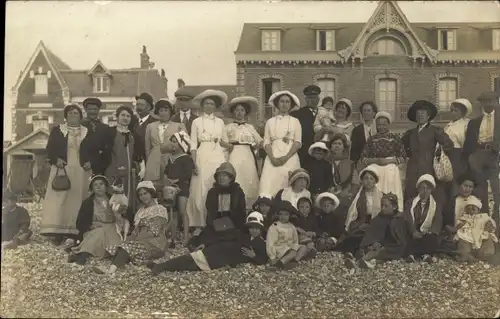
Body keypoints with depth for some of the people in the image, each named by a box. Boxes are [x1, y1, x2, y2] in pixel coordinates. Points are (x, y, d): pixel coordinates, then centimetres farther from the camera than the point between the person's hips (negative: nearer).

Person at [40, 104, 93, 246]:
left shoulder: (87, 132, 10)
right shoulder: (57, 130, 9)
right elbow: (50, 148, 5)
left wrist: (90, 162, -4)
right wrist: (56, 159, -12)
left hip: (80, 171, 1)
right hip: (61, 169, -1)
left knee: (75, 200, -2)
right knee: (58, 199, -7)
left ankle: (71, 234, -2)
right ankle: (56, 233, -6)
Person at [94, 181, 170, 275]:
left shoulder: (160, 210, 0)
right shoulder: (141, 210, 23)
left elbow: (155, 232, -10)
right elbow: (136, 230, 17)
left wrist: (137, 238, -12)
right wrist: (130, 238, -3)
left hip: (155, 244, -7)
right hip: (141, 241, 7)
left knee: (128, 246, -31)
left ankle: (111, 269, -52)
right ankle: (112, 268, -50)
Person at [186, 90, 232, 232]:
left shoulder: (220, 122, 12)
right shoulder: (197, 122, 5)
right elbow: (193, 144, 1)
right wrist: (194, 162, -8)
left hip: (217, 157, 2)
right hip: (202, 157, -2)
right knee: (201, 190, -2)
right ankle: (200, 224, 4)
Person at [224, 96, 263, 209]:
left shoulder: (250, 127, 15)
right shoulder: (228, 127, 7)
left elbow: (260, 142, 12)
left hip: (248, 157, 3)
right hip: (234, 157, -3)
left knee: (249, 183, -1)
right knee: (235, 184, -10)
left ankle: (248, 208, 5)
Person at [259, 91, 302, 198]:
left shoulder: (295, 121, 9)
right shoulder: (270, 122, 12)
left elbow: (298, 142, 2)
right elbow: (266, 142, 6)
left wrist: (286, 157, -11)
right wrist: (272, 158, -10)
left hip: (290, 158, -1)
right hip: (273, 158, 1)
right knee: (269, 186, -11)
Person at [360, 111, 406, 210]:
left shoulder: (395, 138, 6)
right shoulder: (371, 139, 9)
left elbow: (403, 158, 4)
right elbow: (363, 159, 6)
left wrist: (388, 160, -9)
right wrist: (376, 160, -9)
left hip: (392, 172, -1)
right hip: (375, 172, 1)